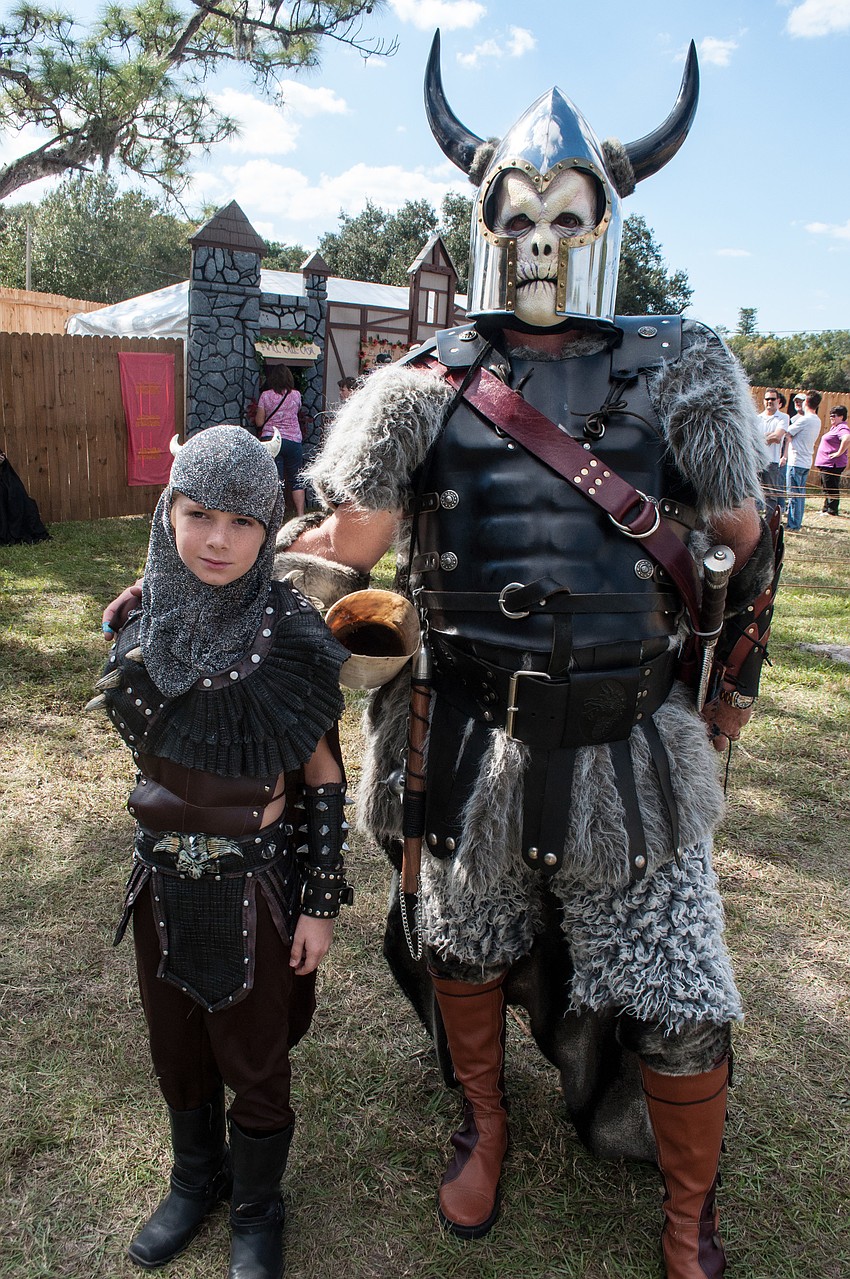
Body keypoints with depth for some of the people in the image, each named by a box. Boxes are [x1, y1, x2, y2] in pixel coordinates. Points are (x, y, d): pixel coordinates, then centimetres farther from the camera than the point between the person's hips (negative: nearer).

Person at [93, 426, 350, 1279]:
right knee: (178, 1055, 24)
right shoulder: (141, 623, -6)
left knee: (255, 1066, 16)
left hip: (256, 887, -4)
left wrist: (321, 902, -9)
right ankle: (196, 1181, 53)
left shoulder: (290, 636, -18)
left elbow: (324, 780, -11)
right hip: (162, 881, 4)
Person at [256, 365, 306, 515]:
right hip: (293, 440, 0)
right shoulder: (296, 395, 2)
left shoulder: (265, 396, 0)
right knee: (296, 480, 9)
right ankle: (300, 514, 6)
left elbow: (259, 422, 3)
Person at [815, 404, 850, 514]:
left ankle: (832, 511, -2)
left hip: (833, 465, -11)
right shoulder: (834, 428, 17)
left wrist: (839, 453, -29)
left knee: (831, 488, -6)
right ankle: (826, 509, 25)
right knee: (827, 488, 17)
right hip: (826, 464, 11)